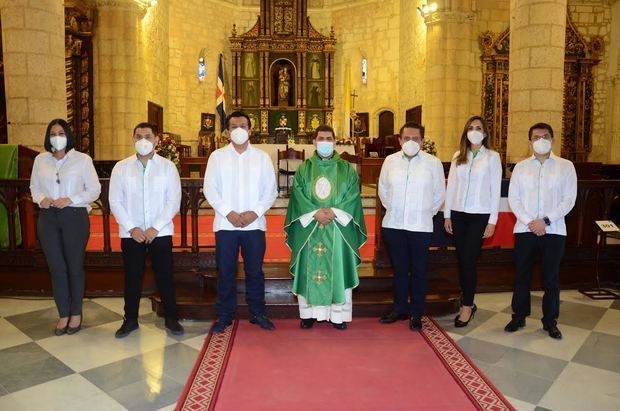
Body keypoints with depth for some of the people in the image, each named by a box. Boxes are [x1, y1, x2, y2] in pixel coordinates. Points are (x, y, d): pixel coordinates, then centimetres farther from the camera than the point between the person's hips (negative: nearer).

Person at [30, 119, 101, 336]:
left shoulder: (82, 159, -2)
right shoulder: (40, 159, 8)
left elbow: (95, 190, -2)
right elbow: (34, 187, 15)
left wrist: (71, 199, -16)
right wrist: (41, 198, -7)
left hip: (75, 216, -3)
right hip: (48, 218, 3)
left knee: (75, 266, 7)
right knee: (56, 267, 7)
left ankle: (76, 313, 22)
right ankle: (63, 314, 20)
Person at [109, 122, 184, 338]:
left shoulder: (168, 166, 0)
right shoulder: (121, 167, 3)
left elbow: (174, 201, -4)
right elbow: (115, 201, 1)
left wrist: (156, 228, -11)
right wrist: (132, 228, -9)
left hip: (160, 232, -1)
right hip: (130, 233, 1)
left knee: (165, 276, 4)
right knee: (132, 277, 9)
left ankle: (171, 319, 18)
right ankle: (130, 319, 25)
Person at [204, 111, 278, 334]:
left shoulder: (262, 157, 6)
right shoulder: (217, 156, 5)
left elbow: (271, 190, 3)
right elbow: (210, 189, -1)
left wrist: (254, 213, -10)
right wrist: (229, 213, -11)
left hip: (255, 224, 0)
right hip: (225, 224, 0)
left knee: (255, 271, 8)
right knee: (225, 272, 6)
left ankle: (257, 313, 23)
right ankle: (224, 315, 20)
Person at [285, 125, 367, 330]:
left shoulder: (346, 169, 6)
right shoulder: (304, 169, 7)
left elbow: (353, 197, -1)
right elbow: (298, 196, 0)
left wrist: (334, 212, -15)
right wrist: (315, 213, -15)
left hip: (338, 229, 0)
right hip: (309, 228, 1)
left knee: (338, 270, 3)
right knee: (309, 270, 4)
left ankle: (338, 314, 14)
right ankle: (309, 313, 17)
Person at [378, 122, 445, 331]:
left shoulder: (433, 163, -2)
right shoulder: (390, 161, 5)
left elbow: (439, 193, 6)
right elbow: (383, 189, 14)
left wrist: (426, 212, 9)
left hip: (420, 226, -2)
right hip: (393, 224, 2)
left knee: (418, 270, 7)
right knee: (399, 268, 12)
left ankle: (416, 313, 20)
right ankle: (400, 308, 26)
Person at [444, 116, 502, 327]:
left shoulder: (492, 157, 1)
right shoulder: (457, 156, 9)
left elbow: (495, 190, -1)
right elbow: (451, 186, 10)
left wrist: (492, 221, -6)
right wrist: (447, 215, 7)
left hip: (480, 215, -3)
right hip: (458, 214, 3)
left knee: (468, 261, -6)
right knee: (461, 261, 7)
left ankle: (467, 306, 9)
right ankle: (468, 303, 21)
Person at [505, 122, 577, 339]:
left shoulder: (565, 166, 3)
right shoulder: (520, 167, 7)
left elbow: (569, 199, -3)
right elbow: (513, 198, 2)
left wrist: (545, 221, -12)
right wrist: (530, 222, -10)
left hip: (554, 231, -1)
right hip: (525, 230, 1)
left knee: (551, 278, 6)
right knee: (521, 275, 8)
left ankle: (550, 321, 20)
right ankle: (519, 316, 22)